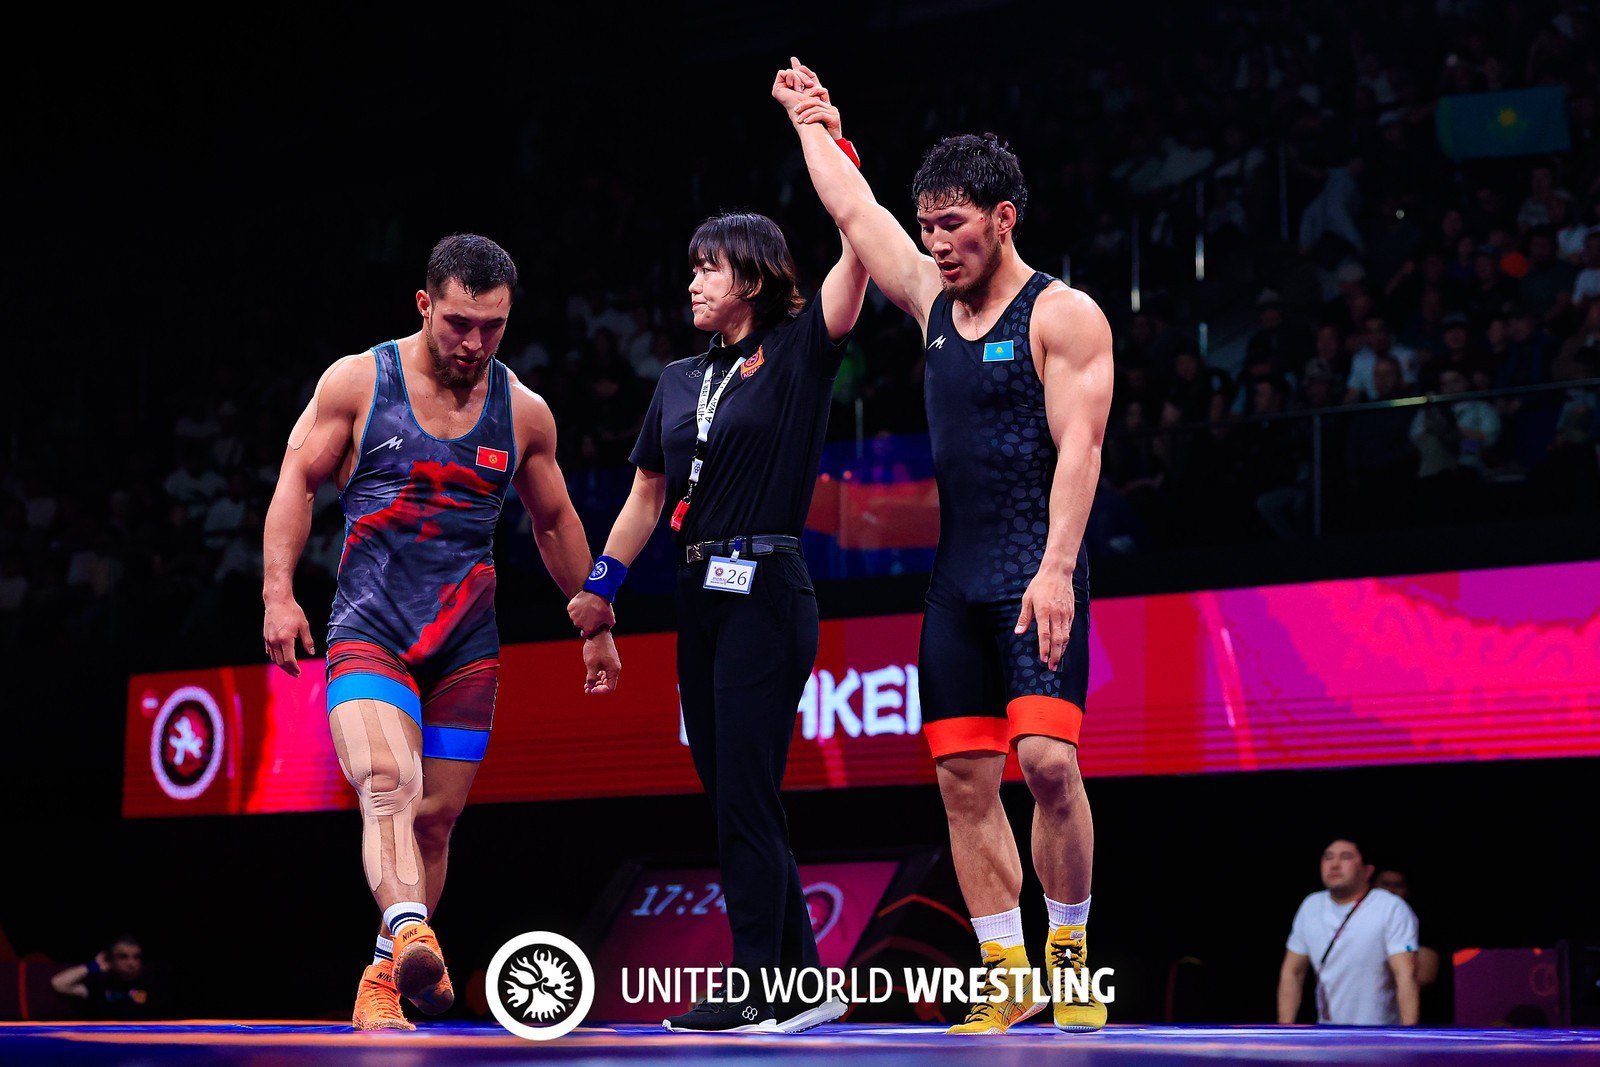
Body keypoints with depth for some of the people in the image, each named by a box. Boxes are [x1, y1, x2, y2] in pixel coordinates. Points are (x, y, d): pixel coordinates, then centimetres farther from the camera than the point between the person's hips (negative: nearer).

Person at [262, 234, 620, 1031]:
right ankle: (412, 933, -47)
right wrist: (278, 590, -9)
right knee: (387, 785, -26)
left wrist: (596, 626, 22)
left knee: (434, 817, 5)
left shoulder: (524, 413, 8)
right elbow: (296, 481, 2)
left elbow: (556, 524, 19)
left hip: (468, 644, 3)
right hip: (369, 630, -3)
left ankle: (385, 977, 19)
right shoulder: (357, 382, 0)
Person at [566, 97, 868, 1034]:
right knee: (733, 798, 8)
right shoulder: (681, 380, 16)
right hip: (702, 597, 8)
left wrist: (830, 143, -14)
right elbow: (649, 492, 23)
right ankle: (804, 980, 15)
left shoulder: (799, 352, -2)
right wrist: (601, 583, 19)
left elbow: (861, 248, -14)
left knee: (744, 796, -10)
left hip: (767, 594, -7)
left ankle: (760, 989, -5)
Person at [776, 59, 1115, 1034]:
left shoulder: (1062, 316, -5)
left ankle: (1073, 960, -3)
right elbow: (855, 212, 26)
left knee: (1047, 759, -17)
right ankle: (1007, 975, 7)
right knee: (964, 777, 2)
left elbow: (1079, 450, -13)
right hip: (956, 580, 7)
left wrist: (1056, 567, -23)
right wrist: (810, 121, 35)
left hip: (1036, 577, -7)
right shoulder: (934, 300, 14)